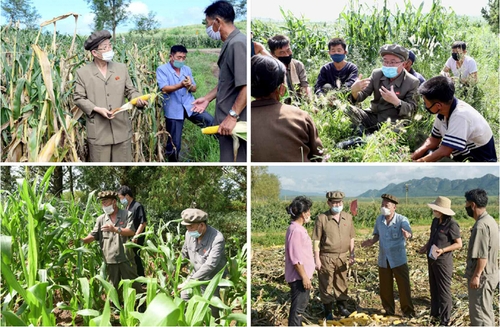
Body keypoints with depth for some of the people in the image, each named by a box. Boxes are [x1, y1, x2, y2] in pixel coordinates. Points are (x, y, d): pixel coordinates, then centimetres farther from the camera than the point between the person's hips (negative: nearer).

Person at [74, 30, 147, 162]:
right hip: (98, 130, -3)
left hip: (121, 127, 3)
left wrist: (138, 99, -13)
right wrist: (97, 109, -14)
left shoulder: (122, 68, 8)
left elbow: (130, 90, 10)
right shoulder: (82, 73, -1)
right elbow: (78, 98, 0)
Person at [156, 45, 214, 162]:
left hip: (189, 106, 4)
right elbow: (164, 89, -17)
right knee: (174, 144, 3)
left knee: (211, 122, -17)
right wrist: (181, 85, -31)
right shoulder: (162, 69, -4)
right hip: (173, 110, -3)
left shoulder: (187, 69, 11)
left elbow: (194, 89, 9)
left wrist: (189, 86, -15)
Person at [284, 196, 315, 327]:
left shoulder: (298, 228, 11)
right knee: (298, 307, -3)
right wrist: (304, 277, -20)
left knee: (301, 305, 19)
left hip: (301, 276, 10)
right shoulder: (295, 230, -20)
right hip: (299, 277, -10)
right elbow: (295, 258, -23)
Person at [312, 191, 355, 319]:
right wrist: (317, 259, -10)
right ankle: (328, 312, 17)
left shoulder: (348, 217, 4)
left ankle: (342, 307, 31)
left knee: (342, 284, 15)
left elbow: (351, 238, 11)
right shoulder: (322, 218, -9)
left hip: (343, 257, 4)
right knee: (326, 285, 5)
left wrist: (352, 254, 5)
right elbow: (316, 240, -8)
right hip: (326, 258, -4)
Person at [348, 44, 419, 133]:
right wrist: (354, 91, -26)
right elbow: (362, 95, 0)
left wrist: (396, 101, -30)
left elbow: (412, 110, -9)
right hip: (373, 116, 4)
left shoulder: (412, 82, -7)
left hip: (394, 122, -4)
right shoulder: (376, 74, 3)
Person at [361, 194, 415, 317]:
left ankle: (408, 311, 17)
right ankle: (389, 310, 29)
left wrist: (407, 235, -55)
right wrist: (372, 241, -10)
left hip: (398, 259, -4)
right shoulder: (379, 219, 0)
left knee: (404, 286, 1)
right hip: (383, 259, 4)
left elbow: (408, 231, -31)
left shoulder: (402, 220, -14)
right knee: (385, 287, 12)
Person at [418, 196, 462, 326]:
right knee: (434, 288, 18)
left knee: (443, 290, 0)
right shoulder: (435, 221, 4)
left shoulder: (451, 224, -19)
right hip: (432, 259, 8)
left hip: (443, 261, -8)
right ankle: (435, 314, 31)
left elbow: (459, 244, -15)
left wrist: (443, 250, -25)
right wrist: (425, 247, 3)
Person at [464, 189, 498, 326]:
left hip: (481, 277, -10)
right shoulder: (490, 220, 9)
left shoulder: (481, 226, -23)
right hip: (490, 274, 10)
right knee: (487, 310, 19)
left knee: (479, 314, -3)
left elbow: (482, 255, -26)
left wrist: (476, 275, -21)